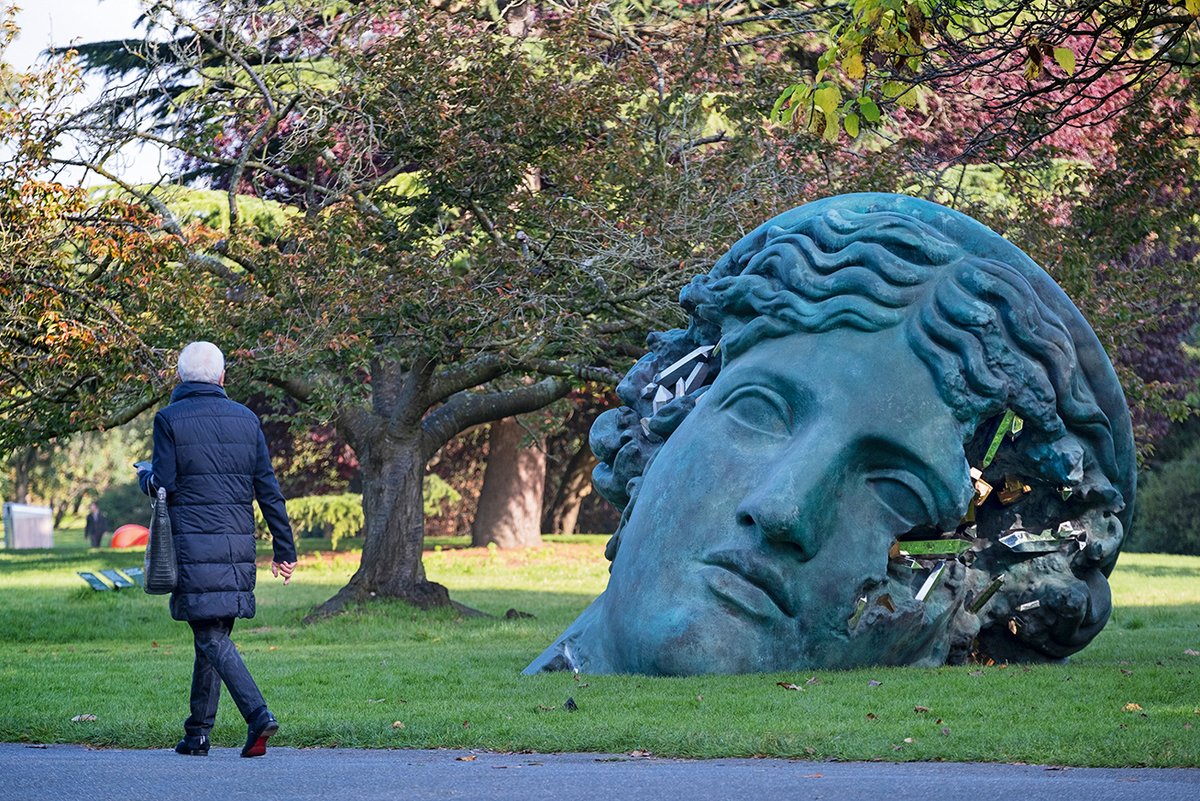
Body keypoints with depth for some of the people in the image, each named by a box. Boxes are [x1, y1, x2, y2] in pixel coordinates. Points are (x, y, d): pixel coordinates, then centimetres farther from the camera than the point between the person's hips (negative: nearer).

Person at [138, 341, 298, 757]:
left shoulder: (169, 419, -4)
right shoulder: (246, 419, 8)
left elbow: (163, 485, -8)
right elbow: (268, 489, 7)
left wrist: (144, 474, 15)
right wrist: (284, 548, 11)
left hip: (192, 543, -4)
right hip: (239, 543, 4)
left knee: (211, 636, -6)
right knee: (212, 634, 13)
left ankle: (258, 713, -23)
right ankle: (197, 733, 17)